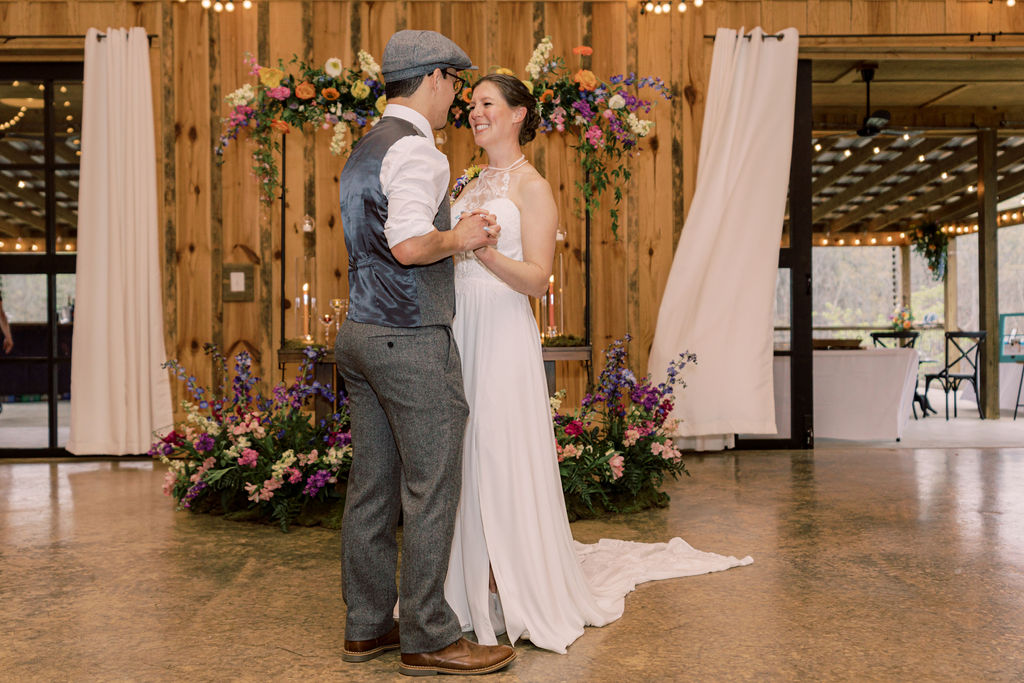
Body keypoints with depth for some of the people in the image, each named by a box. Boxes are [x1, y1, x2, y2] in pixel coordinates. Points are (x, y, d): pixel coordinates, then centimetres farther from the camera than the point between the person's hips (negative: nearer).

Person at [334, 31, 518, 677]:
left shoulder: (363, 151, 19)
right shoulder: (415, 148, -12)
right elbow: (409, 245, -25)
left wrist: (454, 233, 22)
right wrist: (460, 237, -7)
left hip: (362, 332, 10)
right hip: (412, 341, -10)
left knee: (372, 487, 12)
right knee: (431, 490, -1)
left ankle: (367, 625, 23)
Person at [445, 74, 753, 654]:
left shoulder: (532, 187, -2)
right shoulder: (472, 187, 19)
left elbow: (537, 279, -11)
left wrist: (486, 252, -25)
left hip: (504, 336, -7)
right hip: (460, 333, 7)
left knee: (506, 462, -3)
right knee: (465, 463, 7)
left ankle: (522, 597, 10)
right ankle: (471, 590, 18)